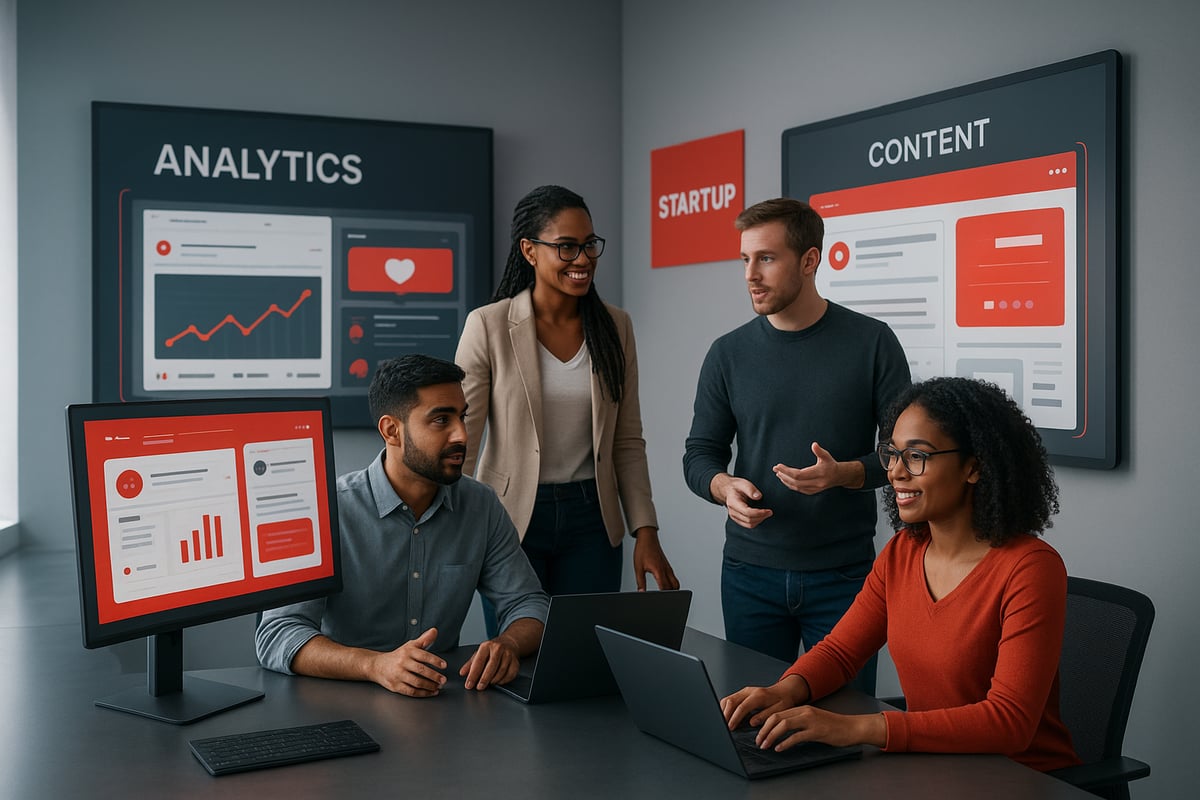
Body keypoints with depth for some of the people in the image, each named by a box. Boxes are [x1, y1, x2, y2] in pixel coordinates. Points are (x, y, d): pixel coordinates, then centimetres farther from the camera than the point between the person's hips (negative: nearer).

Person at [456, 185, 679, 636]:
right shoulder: (489, 326, -9)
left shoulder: (615, 326, 3)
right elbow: (460, 442, -8)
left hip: (591, 519, 3)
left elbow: (627, 443, 6)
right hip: (512, 520, -3)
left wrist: (645, 531, 0)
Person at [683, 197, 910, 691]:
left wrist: (844, 474, -19)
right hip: (750, 575, 2)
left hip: (844, 575, -2)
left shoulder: (871, 343, -2)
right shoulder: (729, 354, 4)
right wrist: (724, 486, -15)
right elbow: (700, 453, 7)